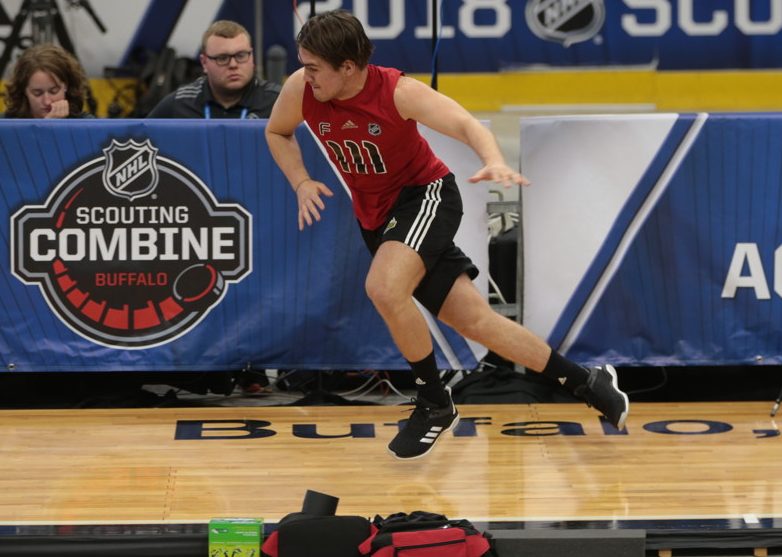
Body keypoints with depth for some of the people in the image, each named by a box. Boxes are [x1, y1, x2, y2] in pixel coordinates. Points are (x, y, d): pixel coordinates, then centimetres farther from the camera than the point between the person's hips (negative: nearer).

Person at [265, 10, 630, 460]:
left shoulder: (397, 92, -24)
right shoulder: (300, 90, -12)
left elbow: (466, 124, -31)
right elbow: (277, 133, 9)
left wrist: (495, 161, -51)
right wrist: (301, 183, -6)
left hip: (425, 195, -5)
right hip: (375, 216, 5)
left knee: (384, 287, -33)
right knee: (475, 321, 2)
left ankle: (435, 404, -13)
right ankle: (587, 383, 16)